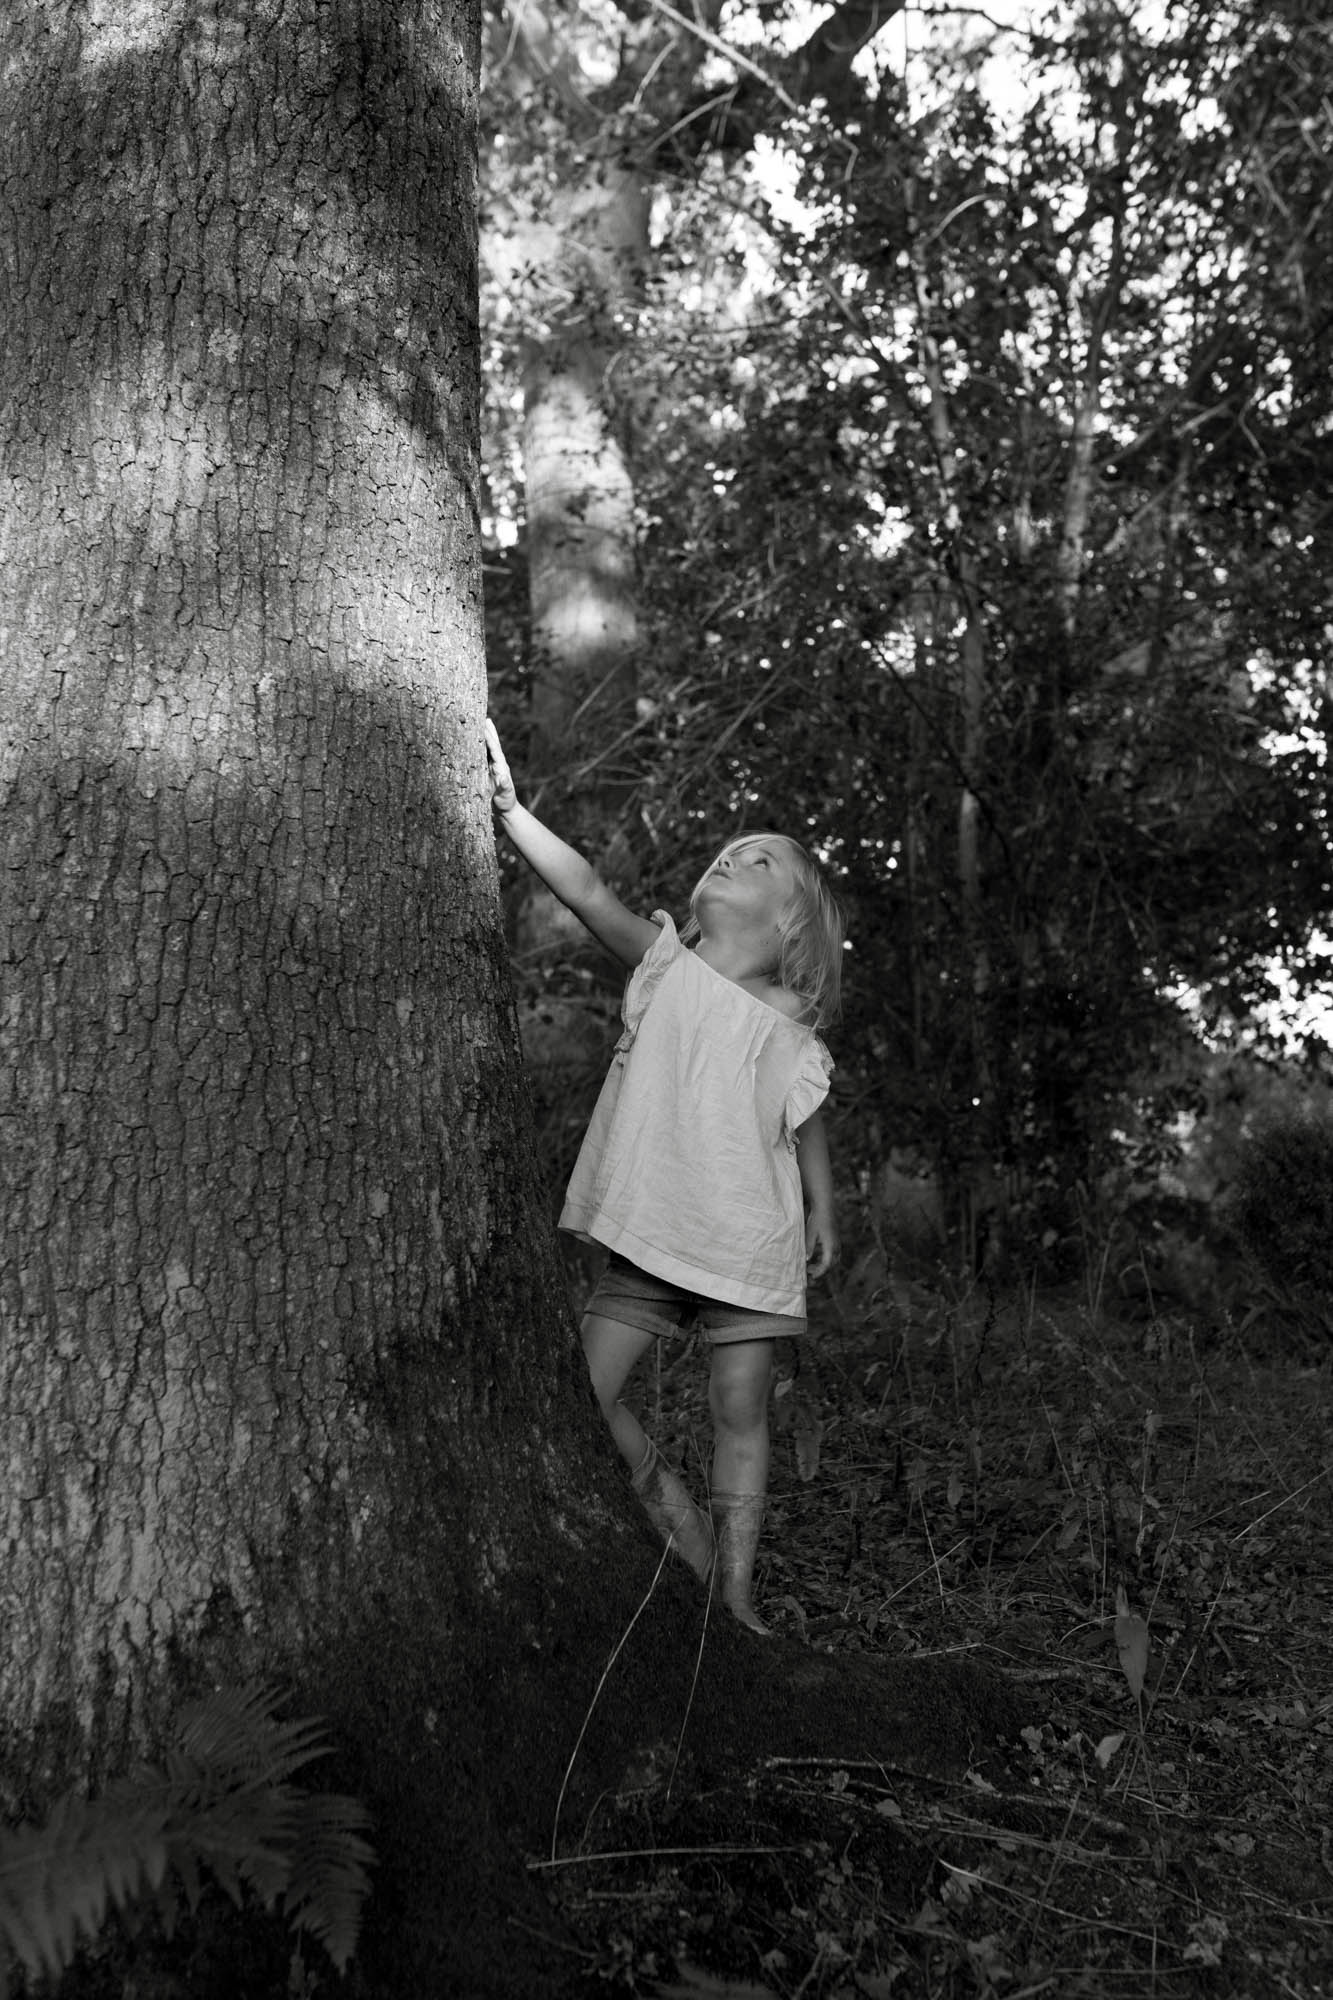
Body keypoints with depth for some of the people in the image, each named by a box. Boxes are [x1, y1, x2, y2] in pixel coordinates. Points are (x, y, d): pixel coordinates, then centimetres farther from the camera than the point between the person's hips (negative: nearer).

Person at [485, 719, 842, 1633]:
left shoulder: (791, 1035, -1)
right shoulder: (665, 964, 0)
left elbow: (807, 1130, 10)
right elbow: (589, 892, -12)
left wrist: (822, 1211, 1)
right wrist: (509, 805, -20)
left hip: (752, 1250, -1)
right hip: (650, 1240, 1)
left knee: (741, 1414, 5)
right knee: (585, 1393, -1)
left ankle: (736, 1589, 21)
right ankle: (677, 1516, 22)